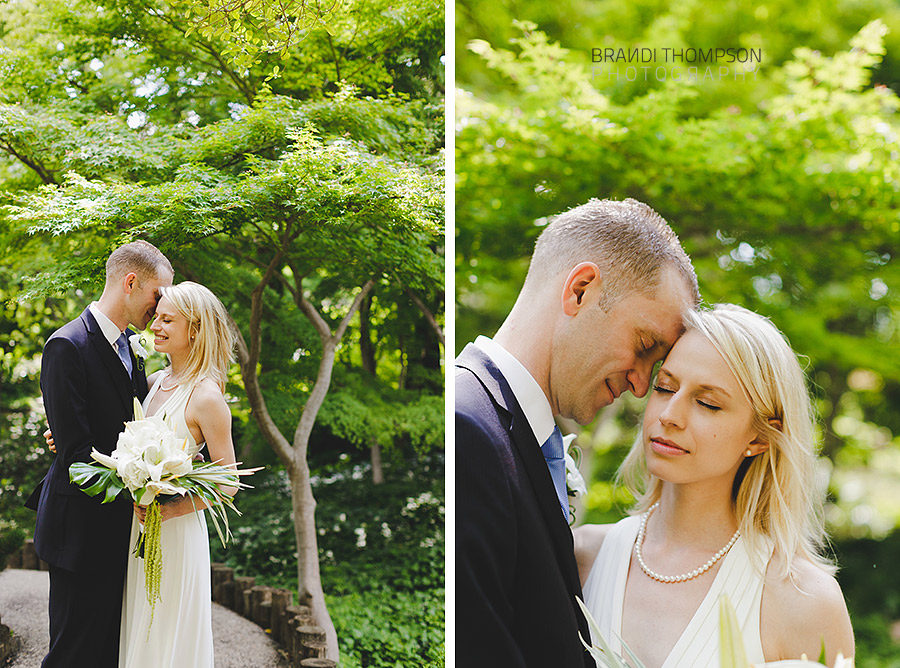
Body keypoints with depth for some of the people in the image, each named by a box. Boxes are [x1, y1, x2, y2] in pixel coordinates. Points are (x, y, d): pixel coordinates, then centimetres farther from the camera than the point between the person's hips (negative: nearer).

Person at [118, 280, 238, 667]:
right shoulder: (156, 382, 5)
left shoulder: (206, 396, -16)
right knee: (137, 632, 16)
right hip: (138, 524, 7)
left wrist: (173, 510, -23)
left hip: (176, 532, -7)